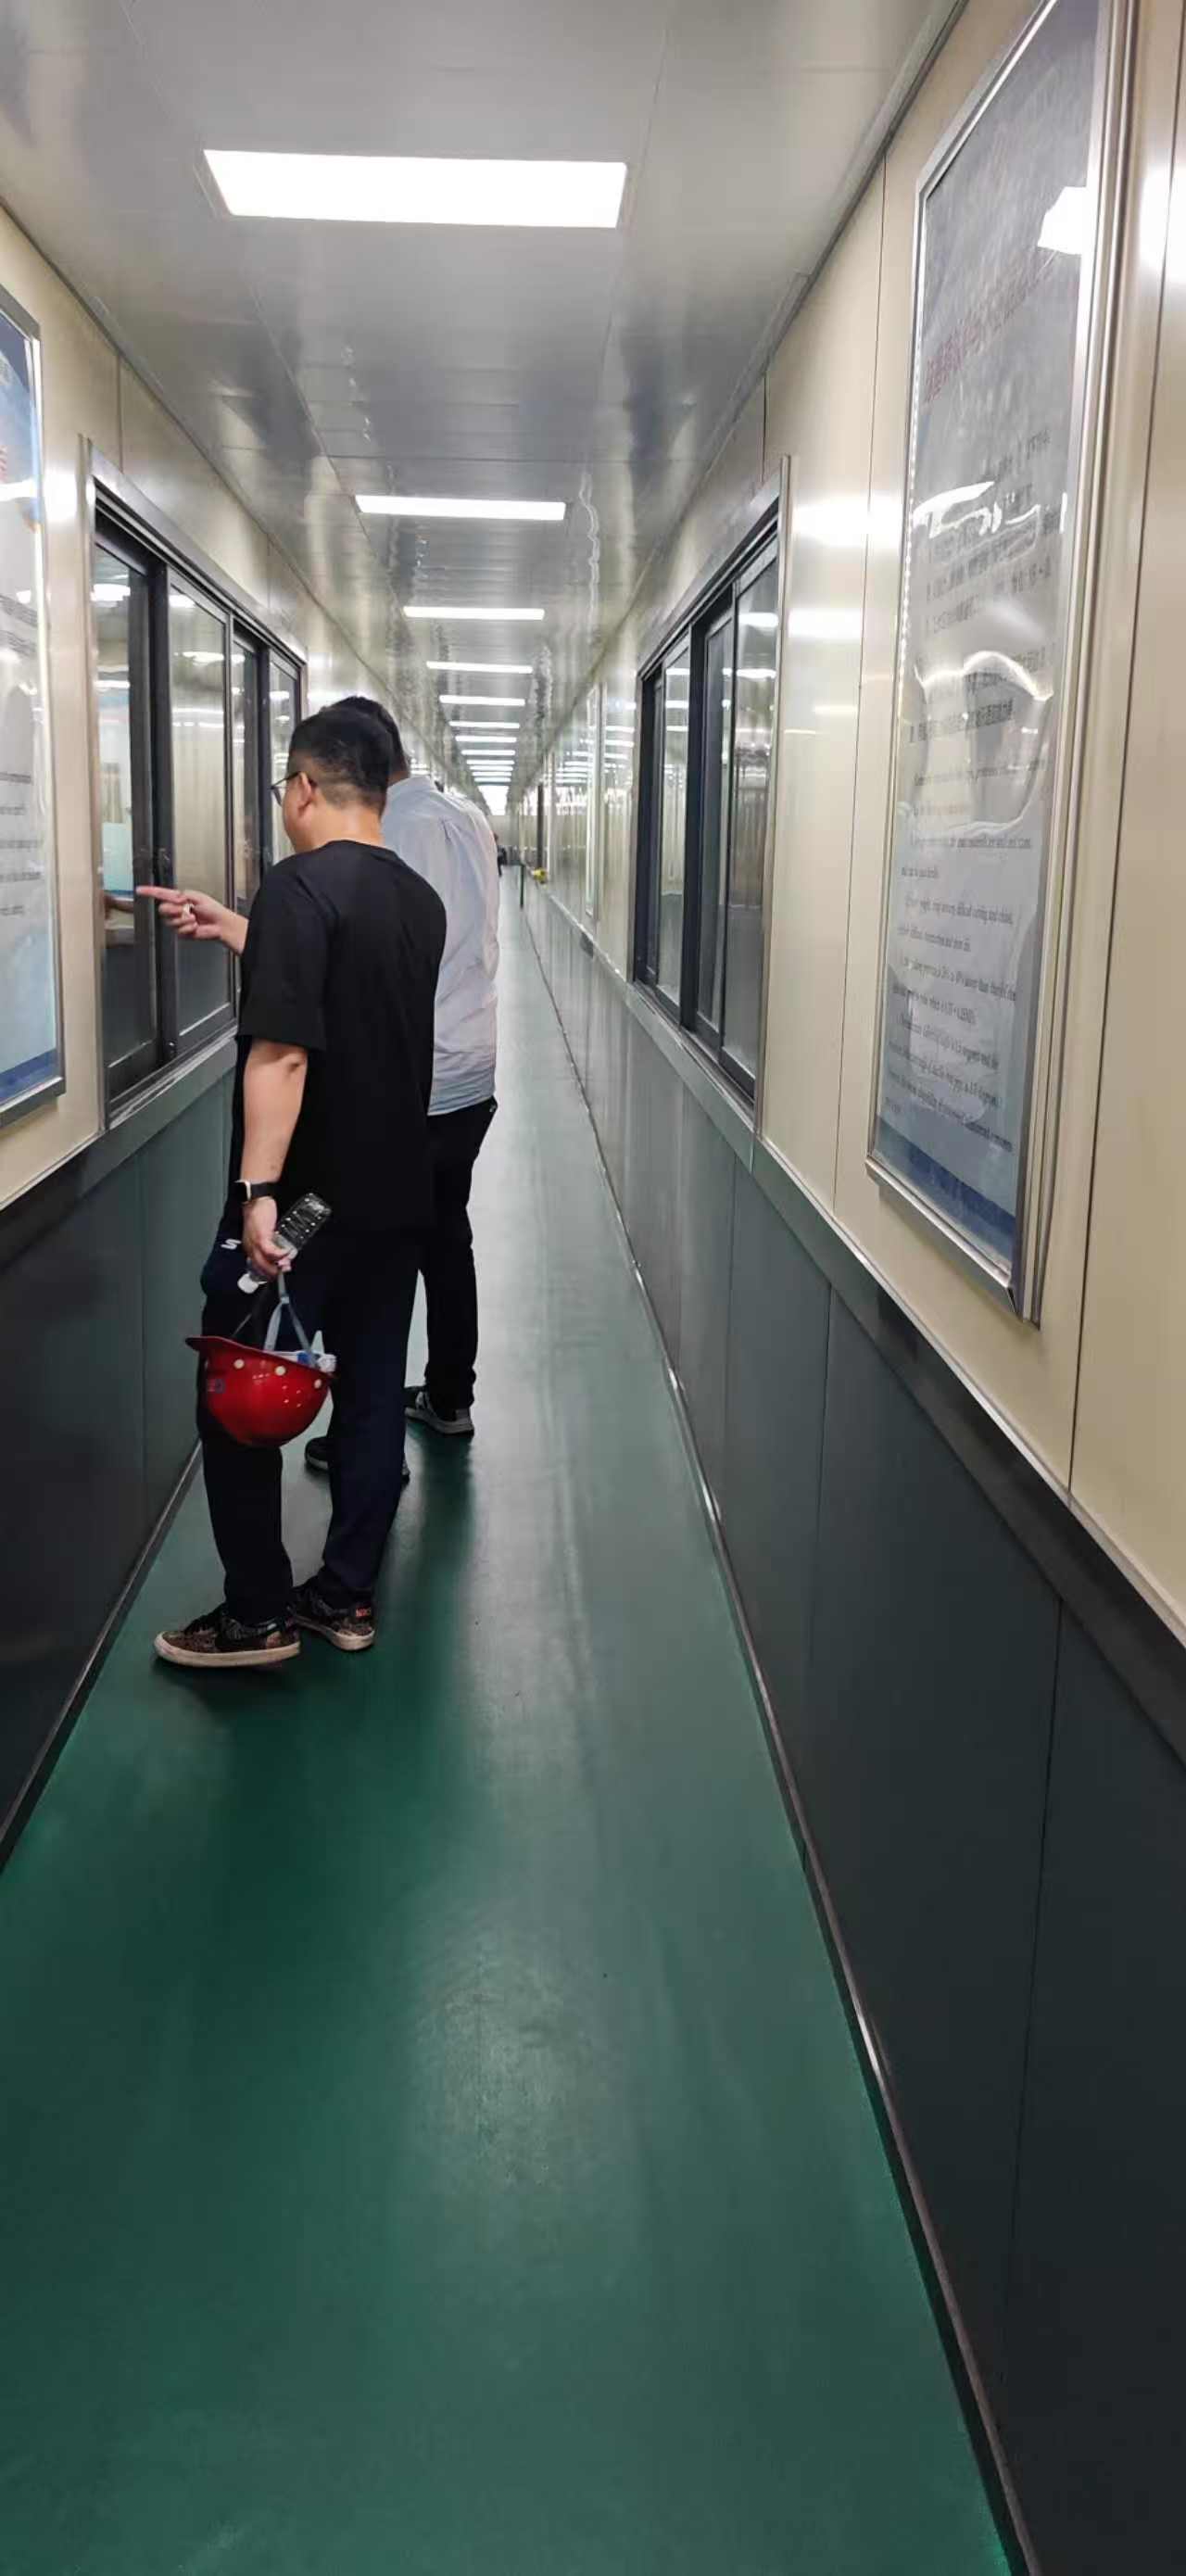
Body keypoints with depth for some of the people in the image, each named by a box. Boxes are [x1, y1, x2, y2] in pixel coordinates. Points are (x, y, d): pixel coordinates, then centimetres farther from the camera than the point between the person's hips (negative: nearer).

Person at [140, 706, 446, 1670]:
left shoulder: (298, 887, -16)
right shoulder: (420, 900, 9)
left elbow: (282, 1052, -24)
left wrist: (259, 1189, -25)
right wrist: (228, 928, 29)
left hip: (308, 1200, -7)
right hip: (395, 1196, 8)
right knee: (372, 1391, 13)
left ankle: (259, 1613, 12)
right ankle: (348, 1596, 22)